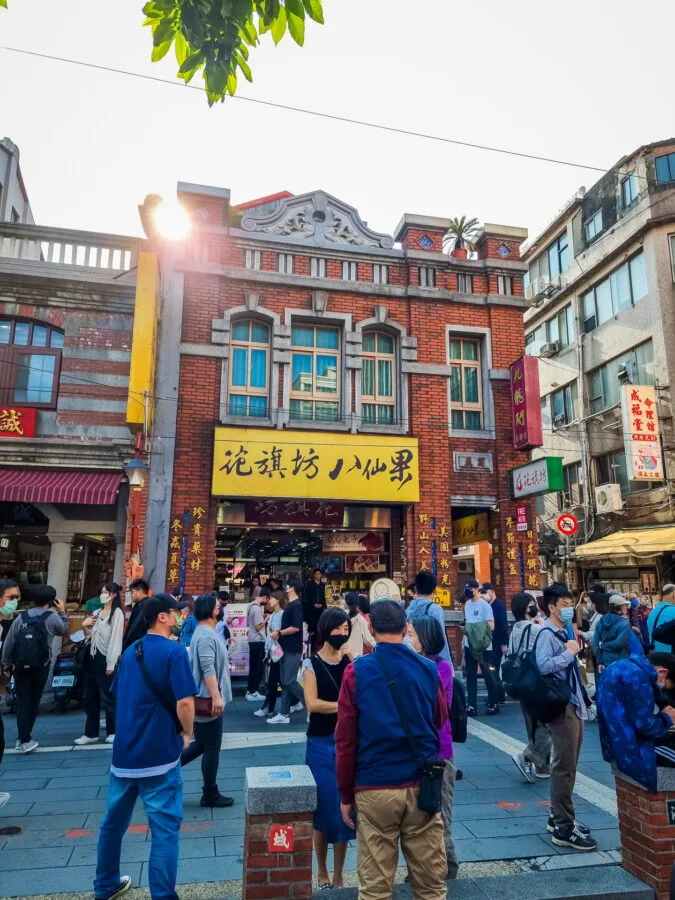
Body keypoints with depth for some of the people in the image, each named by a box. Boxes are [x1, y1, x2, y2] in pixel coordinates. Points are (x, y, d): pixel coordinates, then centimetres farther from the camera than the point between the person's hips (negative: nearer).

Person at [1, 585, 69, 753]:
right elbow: (64, 630, 15)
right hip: (40, 666, -2)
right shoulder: (52, 617, -3)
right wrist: (62, 612, 24)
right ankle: (24, 739, 17)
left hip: (20, 665, 3)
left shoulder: (21, 617, 6)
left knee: (22, 701, 7)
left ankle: (24, 738, 3)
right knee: (33, 701, 11)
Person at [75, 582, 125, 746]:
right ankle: (91, 733, 21)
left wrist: (111, 663, -17)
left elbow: (116, 639, -14)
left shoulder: (117, 613, -8)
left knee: (107, 697, 2)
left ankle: (112, 732, 15)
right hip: (92, 657, 7)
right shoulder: (97, 612, 15)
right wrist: (85, 627, 0)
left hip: (105, 659, -7)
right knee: (90, 697, 11)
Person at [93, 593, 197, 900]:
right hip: (159, 752, -7)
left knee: (113, 821, 22)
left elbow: (119, 695, 17)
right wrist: (187, 733, -4)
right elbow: (184, 702, -22)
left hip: (124, 749, 8)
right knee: (165, 828, 3)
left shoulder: (130, 651, 7)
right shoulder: (174, 651, -16)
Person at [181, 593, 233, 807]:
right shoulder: (206, 635, -21)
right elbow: (208, 669, -28)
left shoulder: (205, 632, 12)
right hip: (208, 701, -10)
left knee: (201, 744, 19)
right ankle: (210, 795, 17)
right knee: (212, 749, 4)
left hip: (205, 699, 10)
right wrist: (216, 697, -29)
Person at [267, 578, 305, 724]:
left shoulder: (296, 605, -16)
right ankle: (284, 714, 17)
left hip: (293, 649, -9)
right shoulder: (291, 605, 14)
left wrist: (279, 633, -13)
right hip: (287, 648, 9)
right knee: (285, 682, 11)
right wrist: (279, 632, 3)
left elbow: (295, 627, -24)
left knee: (290, 681, -6)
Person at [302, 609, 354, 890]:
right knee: (322, 809, 7)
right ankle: (322, 873, 29)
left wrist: (353, 661, -17)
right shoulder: (312, 664, -6)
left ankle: (338, 877, 26)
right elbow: (312, 703, -15)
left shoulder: (351, 661, 1)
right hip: (321, 743, -2)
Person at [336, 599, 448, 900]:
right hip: (422, 785, 2)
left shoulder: (357, 671, -9)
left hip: (374, 788, -2)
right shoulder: (428, 669, -3)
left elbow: (345, 739, -6)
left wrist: (345, 794, 4)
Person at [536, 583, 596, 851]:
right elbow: (543, 666, -29)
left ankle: (559, 818, 28)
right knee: (564, 767, -3)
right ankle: (563, 829, 5)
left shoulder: (563, 632, 12)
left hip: (574, 705, 10)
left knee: (568, 765, 16)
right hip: (562, 707, -10)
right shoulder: (547, 633, -15)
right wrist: (569, 652, -19)